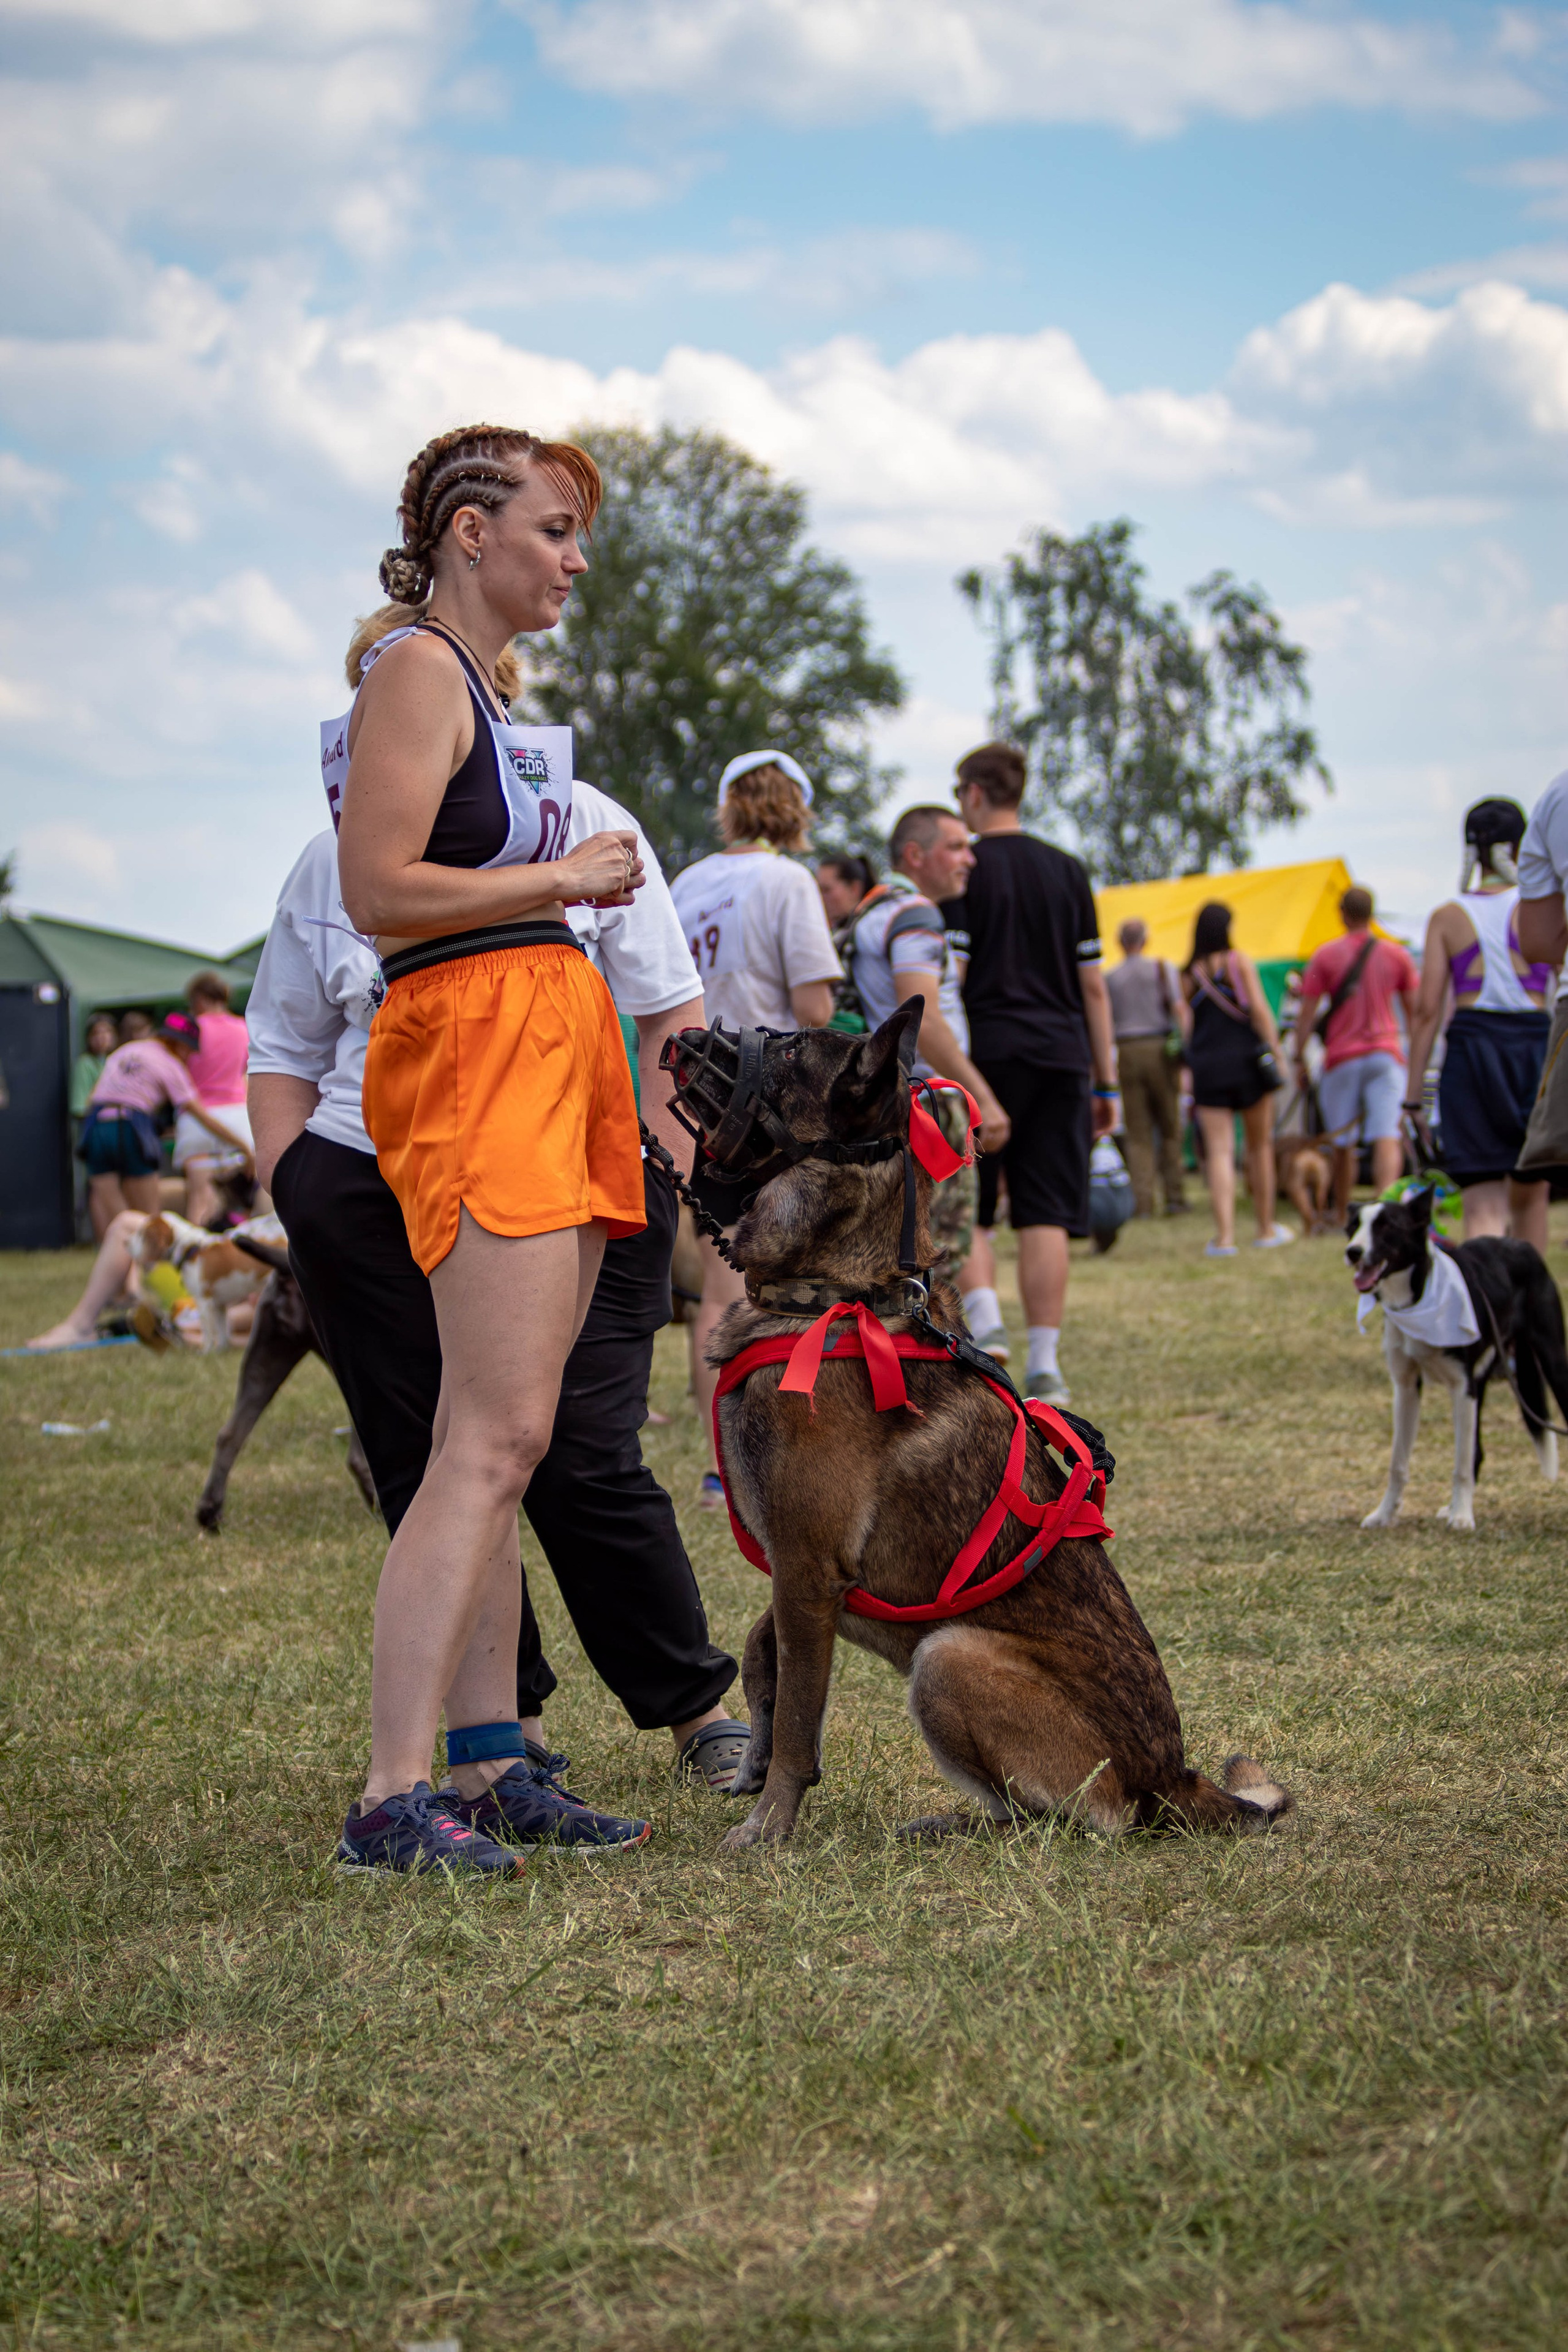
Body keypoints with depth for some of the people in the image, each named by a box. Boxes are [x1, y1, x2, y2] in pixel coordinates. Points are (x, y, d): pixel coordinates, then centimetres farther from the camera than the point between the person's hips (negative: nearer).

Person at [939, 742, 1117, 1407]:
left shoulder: (964, 872, -2)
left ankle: (985, 1325, -14)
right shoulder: (1068, 871, 11)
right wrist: (1105, 1081, 15)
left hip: (987, 1053, -4)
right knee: (1046, 1216, 3)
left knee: (964, 1210, 6)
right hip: (1061, 1054, 4)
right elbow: (1093, 984, 11)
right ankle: (1044, 1366, 2)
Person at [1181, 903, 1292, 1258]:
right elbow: (1259, 1010, -7)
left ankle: (1225, 1235, -15)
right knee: (1260, 1146, 12)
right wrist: (1276, 1051, -3)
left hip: (1206, 1067, 1)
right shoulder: (1240, 961, -1)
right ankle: (1266, 1230, 20)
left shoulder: (1188, 974, 6)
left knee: (1219, 1151, -4)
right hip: (1246, 1059, -1)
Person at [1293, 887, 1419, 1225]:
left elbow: (1306, 1014, -1)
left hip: (1342, 1057, -1)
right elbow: (1415, 1011, 11)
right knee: (1387, 1137, -10)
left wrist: (1299, 1060, 5)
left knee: (1343, 1143, 8)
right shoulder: (1397, 955, 7)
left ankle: (1341, 1216, 17)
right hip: (1387, 1056, 1)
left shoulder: (1325, 956, 0)